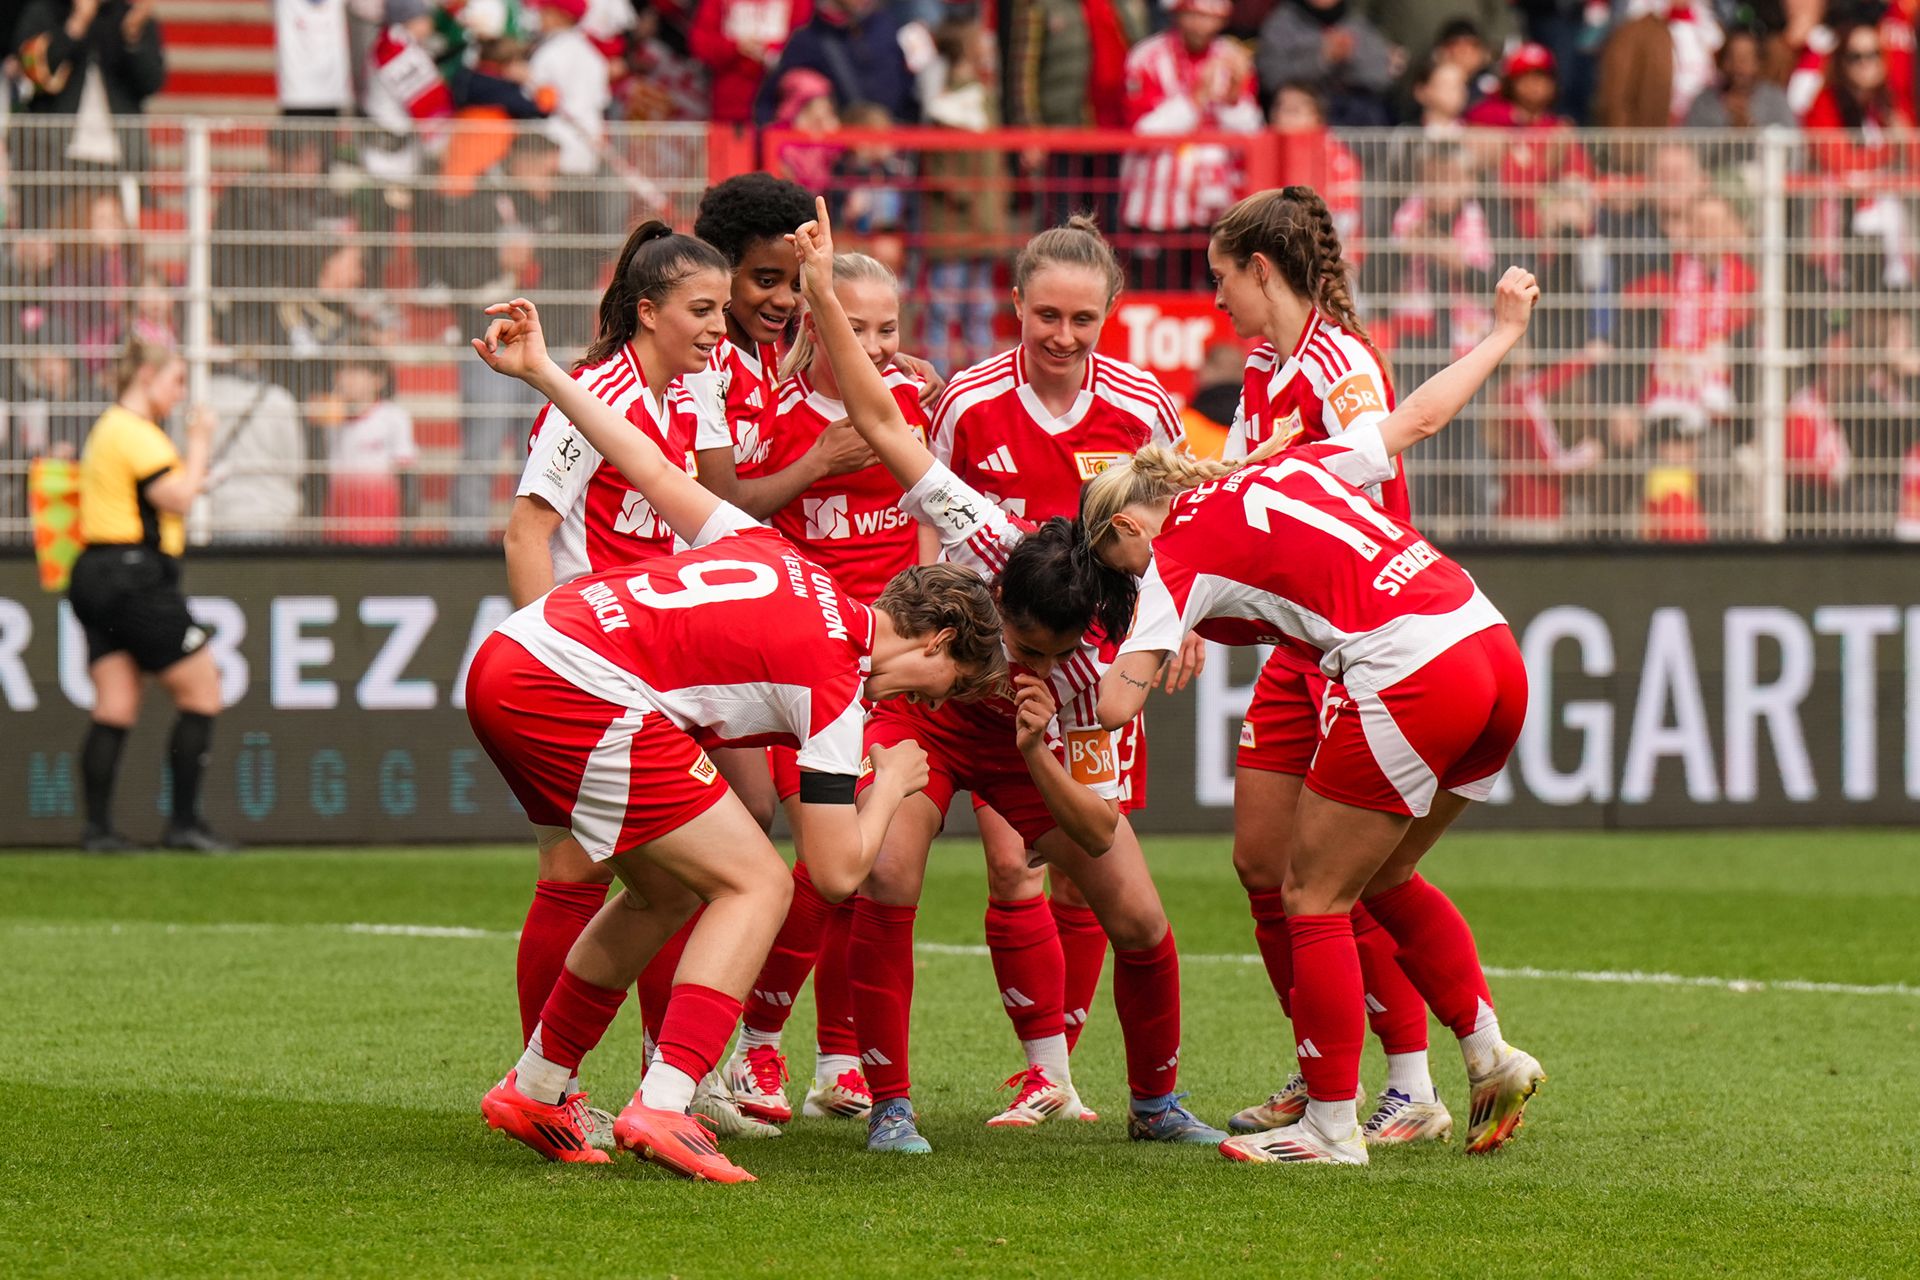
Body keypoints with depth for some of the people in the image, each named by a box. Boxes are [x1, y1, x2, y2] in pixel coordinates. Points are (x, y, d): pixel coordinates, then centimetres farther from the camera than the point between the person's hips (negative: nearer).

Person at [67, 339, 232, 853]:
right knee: (203, 691, -2)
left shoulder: (105, 429, 19)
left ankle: (98, 826, -2)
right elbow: (177, 497, -17)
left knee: (114, 708, 5)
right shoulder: (135, 433, -12)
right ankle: (183, 821, -2)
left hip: (97, 576, 10)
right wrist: (198, 444, -6)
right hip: (136, 576, -10)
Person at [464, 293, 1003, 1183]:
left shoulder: (774, 557, 19)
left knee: (669, 892, 21)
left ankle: (535, 1089, 29)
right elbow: (838, 872, 0)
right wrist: (890, 786, 19)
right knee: (756, 883, -2)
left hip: (505, 659, 9)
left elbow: (654, 472, 24)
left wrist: (541, 370, 32)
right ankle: (663, 1107, -14)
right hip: (579, 692, -9)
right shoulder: (835, 680, -1)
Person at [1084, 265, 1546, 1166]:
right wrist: (1502, 334, 42)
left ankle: (1331, 1126, 8)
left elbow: (1117, 702, -5)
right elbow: (1418, 417, 28)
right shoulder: (1285, 467, 20)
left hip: (1411, 681, -8)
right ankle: (1489, 1056, 20)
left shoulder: (1181, 551, 2)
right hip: (1493, 649, 8)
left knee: (1314, 896, 6)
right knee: (1382, 877, 25)